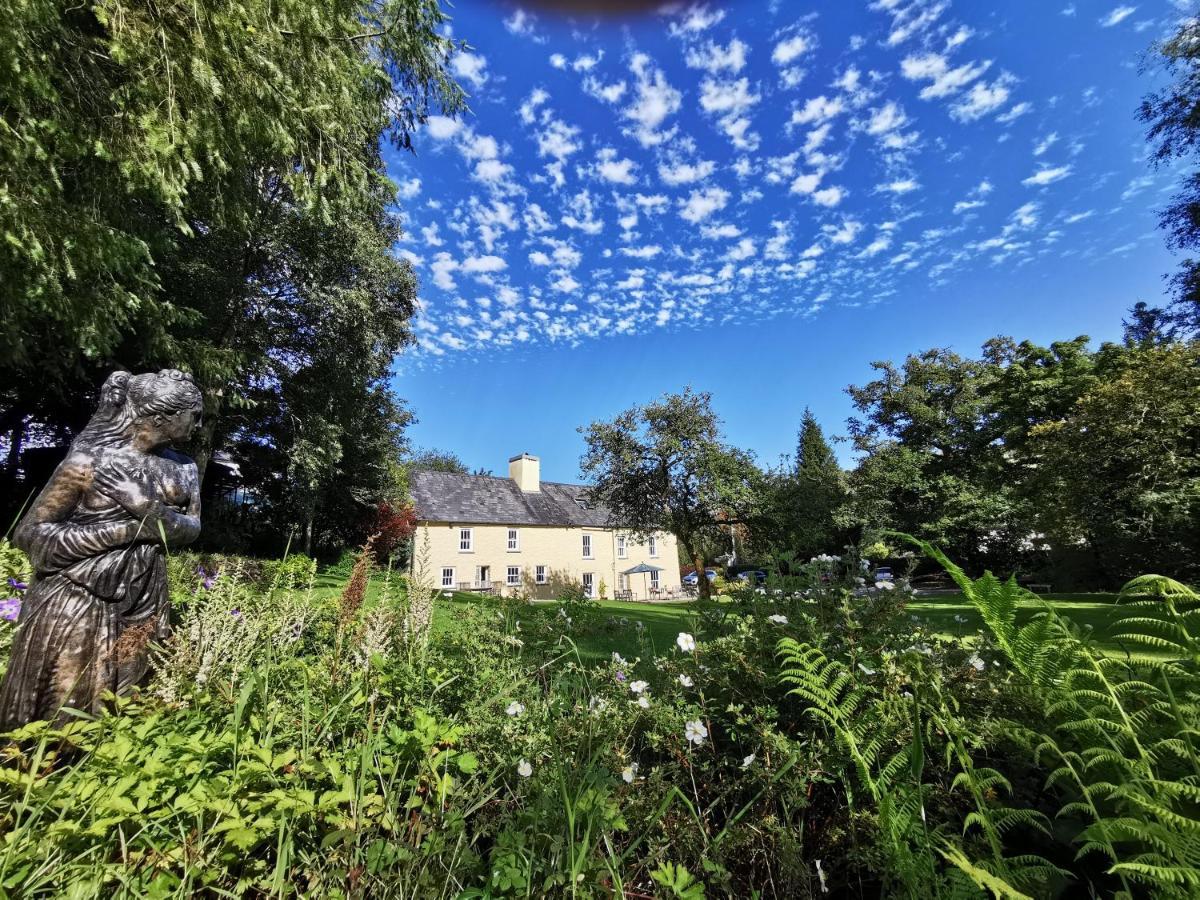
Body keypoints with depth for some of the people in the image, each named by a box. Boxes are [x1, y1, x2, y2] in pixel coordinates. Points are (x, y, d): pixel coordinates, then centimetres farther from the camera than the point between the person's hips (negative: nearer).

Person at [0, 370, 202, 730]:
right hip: (75, 604, -4)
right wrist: (126, 530, -21)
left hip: (143, 607, 5)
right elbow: (30, 533, -12)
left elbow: (193, 526, 7)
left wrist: (165, 521, -15)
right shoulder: (90, 461, -15)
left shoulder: (182, 469, -1)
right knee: (54, 713, 10)